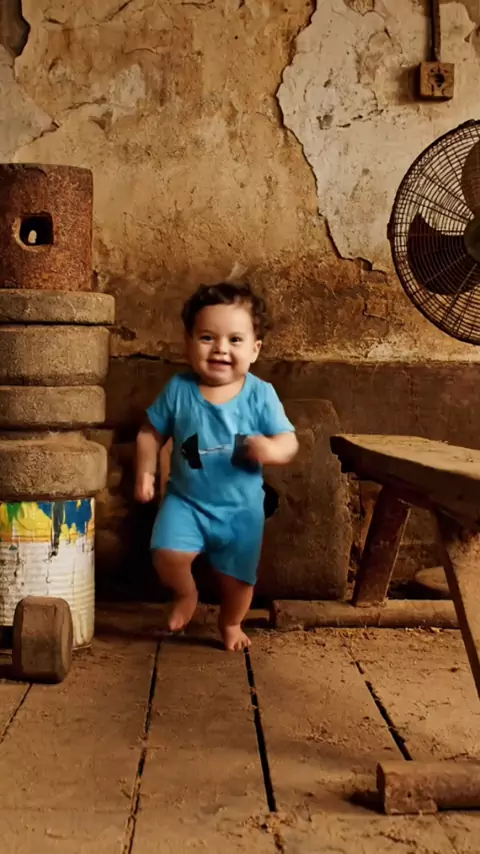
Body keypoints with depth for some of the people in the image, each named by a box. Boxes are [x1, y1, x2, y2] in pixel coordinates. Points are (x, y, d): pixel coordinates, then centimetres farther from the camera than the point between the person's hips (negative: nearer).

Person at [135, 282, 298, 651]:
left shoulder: (261, 395, -13)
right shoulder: (179, 390, -11)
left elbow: (289, 442, -12)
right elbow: (151, 433, 1)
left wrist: (272, 449, -33)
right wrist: (145, 472, -7)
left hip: (241, 508, 0)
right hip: (186, 500, 0)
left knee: (239, 576, 10)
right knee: (167, 555, -20)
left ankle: (231, 622, 44)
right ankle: (186, 594, 16)